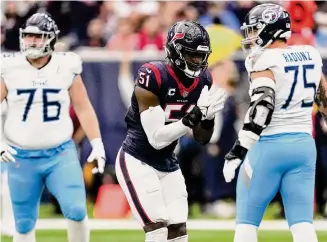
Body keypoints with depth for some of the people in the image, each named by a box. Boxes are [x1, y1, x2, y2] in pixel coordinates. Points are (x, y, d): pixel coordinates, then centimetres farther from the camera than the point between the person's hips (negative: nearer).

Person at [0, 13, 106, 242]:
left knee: (77, 212, -15)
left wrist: (97, 144, 0)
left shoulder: (66, 68, -1)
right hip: (22, 158, 0)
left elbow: (83, 108, 7)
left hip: (61, 154, 0)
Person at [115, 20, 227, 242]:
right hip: (137, 162, -7)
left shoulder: (203, 80, -2)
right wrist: (194, 116, -32)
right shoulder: (153, 77, -23)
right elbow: (157, 138, -26)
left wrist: (208, 117, -16)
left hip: (168, 165, 7)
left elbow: (202, 139, 5)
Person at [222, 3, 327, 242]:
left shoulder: (265, 61, -11)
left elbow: (262, 107, -22)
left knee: (246, 222, 5)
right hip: (304, 146, 6)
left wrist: (239, 151, -24)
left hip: (269, 147, -6)